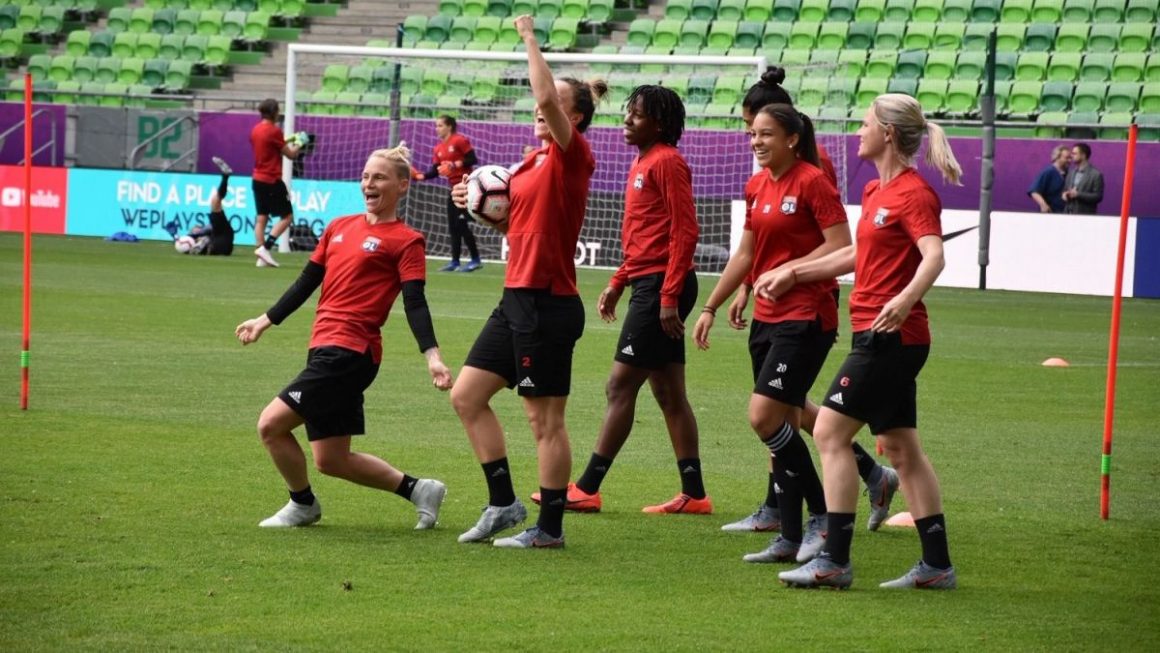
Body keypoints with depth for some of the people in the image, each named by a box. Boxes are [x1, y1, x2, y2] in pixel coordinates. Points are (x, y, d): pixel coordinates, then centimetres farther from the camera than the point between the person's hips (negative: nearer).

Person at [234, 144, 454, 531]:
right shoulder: (339, 228, 17)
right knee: (331, 460, 9)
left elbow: (414, 304, -9)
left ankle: (302, 505, 12)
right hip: (325, 350, 8)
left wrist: (432, 355, -20)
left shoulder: (405, 241, -2)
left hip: (349, 352, -8)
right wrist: (265, 321, 27)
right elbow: (307, 282, 25)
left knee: (271, 425, -10)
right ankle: (417, 489, 22)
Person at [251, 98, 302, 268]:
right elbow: (290, 154, -8)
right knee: (287, 216, 0)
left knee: (262, 217, 8)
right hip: (272, 180, -8)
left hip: (258, 179, 8)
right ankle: (265, 247, -13)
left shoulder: (255, 130, 8)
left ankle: (262, 257, 3)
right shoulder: (274, 131, -15)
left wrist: (287, 143, 20)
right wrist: (297, 146, 11)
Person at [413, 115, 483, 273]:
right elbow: (435, 171, 9)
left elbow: (472, 159, -14)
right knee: (453, 226, 7)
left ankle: (475, 260, -5)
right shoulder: (439, 148, 12)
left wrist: (455, 165, -22)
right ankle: (455, 262, 11)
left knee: (462, 224, -12)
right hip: (454, 188, 8)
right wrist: (420, 176, -5)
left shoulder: (460, 141, -10)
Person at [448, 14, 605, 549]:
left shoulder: (573, 155, -11)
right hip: (518, 299, 9)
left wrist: (530, 39, -20)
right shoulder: (534, 161, 14)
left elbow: (548, 96, -28)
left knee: (545, 420, -2)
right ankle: (503, 503, 18)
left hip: (548, 304, -9)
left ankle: (550, 527, 6)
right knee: (467, 396, 11)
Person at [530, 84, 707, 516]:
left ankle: (587, 489, -4)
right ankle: (693, 494, 11)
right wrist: (618, 283, 18)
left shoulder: (667, 162, -12)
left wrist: (669, 295, -22)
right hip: (647, 285, 10)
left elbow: (685, 231, -18)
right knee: (668, 393, 10)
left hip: (661, 287, -10)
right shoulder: (642, 163, 17)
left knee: (620, 385, -7)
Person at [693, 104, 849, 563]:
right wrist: (710, 307, 21)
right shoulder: (757, 186, 12)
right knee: (783, 425, 8)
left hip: (806, 316, -8)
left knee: (764, 416, -15)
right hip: (767, 318, 8)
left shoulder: (812, 181, -12)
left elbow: (840, 246, -16)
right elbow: (745, 255, 20)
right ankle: (791, 538, 13)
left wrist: (787, 271, -18)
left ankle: (823, 513, -3)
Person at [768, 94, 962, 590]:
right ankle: (937, 564, 13)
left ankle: (834, 561, -10)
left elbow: (933, 256, -28)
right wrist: (792, 273, 34)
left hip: (890, 336, -10)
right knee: (901, 447, 10)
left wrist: (907, 297, -46)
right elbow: (860, 253, 31)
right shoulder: (877, 191, 17)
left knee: (830, 431, -10)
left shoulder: (913, 193, -13)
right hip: (886, 338, 10)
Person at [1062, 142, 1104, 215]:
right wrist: (1065, 194, -1)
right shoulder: (1071, 172, 15)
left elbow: (1098, 197, -10)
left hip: (1085, 216, -6)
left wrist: (1078, 194, -18)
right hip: (1068, 215, 6)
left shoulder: (1096, 175, -6)